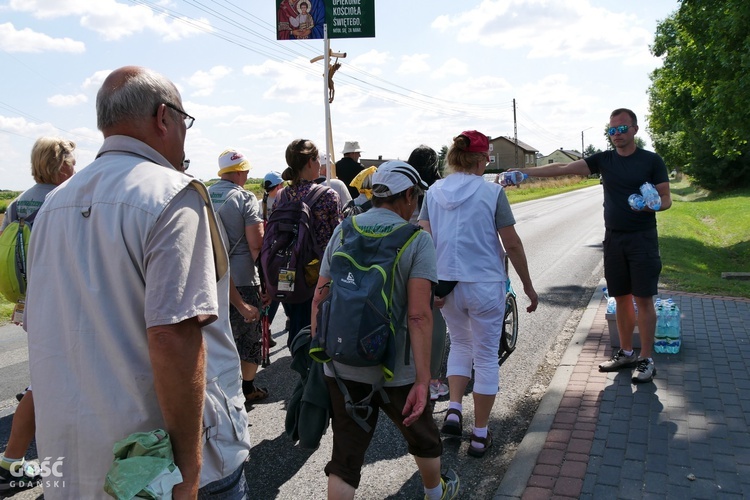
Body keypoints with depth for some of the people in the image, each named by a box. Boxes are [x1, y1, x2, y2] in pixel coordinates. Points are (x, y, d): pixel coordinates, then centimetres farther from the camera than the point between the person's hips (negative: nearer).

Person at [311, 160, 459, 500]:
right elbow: (418, 315, -19)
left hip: (341, 367, 3)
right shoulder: (417, 240, -10)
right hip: (395, 370, -2)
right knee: (422, 436, 26)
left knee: (345, 457, 13)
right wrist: (422, 381, -18)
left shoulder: (342, 231, 3)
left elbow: (320, 297, 1)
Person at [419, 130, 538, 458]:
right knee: (486, 356, 10)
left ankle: (454, 410, 13)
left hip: (445, 283, 4)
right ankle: (480, 435, 19)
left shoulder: (434, 191, 2)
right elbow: (512, 245, -7)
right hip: (485, 284, -3)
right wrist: (527, 285, 4)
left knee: (460, 344, 26)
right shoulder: (492, 192, -8)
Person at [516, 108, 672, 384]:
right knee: (622, 298, 10)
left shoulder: (651, 161, -2)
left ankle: (646, 359, 6)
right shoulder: (604, 160, 7)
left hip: (642, 238, -4)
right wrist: (523, 172, -9)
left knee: (643, 298, -3)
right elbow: (563, 168, -1)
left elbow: (666, 198, -1)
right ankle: (626, 352, 23)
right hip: (614, 237, 4)